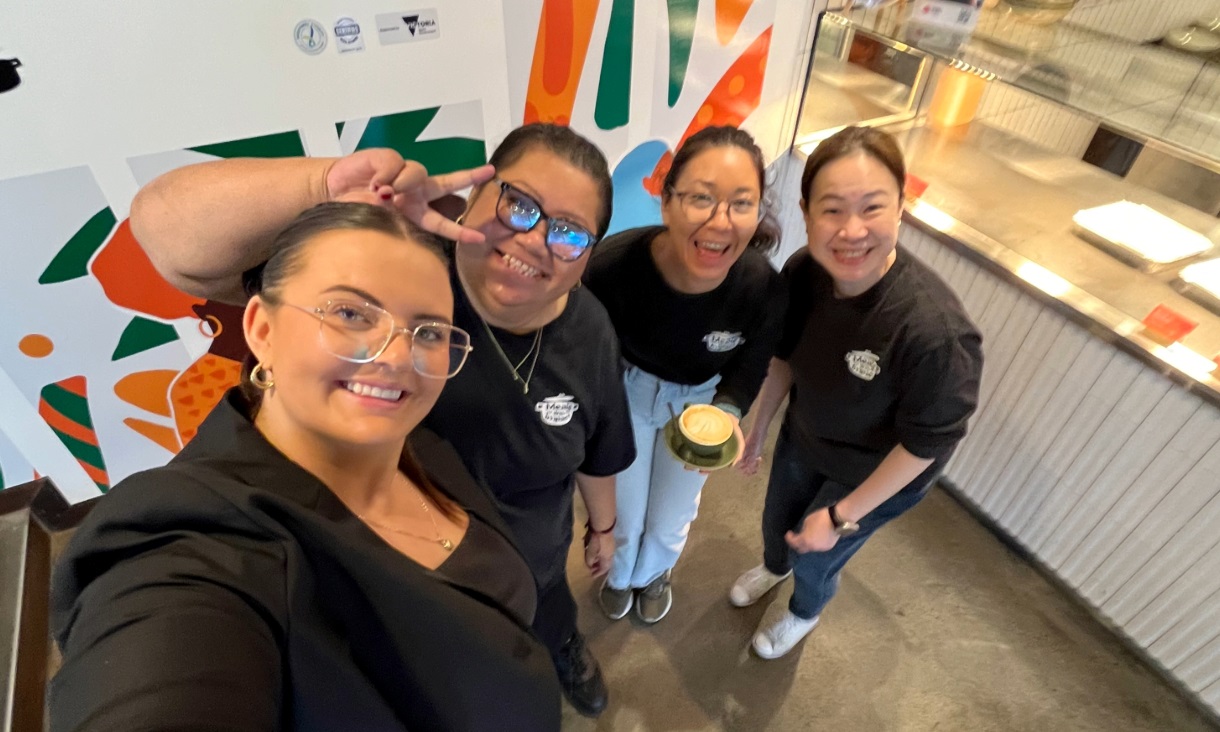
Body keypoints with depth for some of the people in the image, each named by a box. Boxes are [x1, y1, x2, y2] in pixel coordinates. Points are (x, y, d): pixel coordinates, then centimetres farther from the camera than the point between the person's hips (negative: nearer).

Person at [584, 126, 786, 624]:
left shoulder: (764, 289, -32)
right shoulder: (612, 265, -36)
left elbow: (747, 370, -12)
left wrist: (727, 417, -31)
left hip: (702, 399, 1)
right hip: (628, 390, -1)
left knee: (670, 519, 22)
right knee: (623, 511, 19)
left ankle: (655, 572, 62)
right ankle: (620, 573, 59)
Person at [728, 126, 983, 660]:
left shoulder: (934, 329, -39)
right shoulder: (803, 272, -24)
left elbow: (928, 442, -25)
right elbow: (785, 355, -5)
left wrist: (842, 516, -17)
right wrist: (757, 431, 6)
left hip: (877, 472, -4)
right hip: (804, 437, 4)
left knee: (814, 558, 18)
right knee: (777, 523, 28)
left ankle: (804, 613, 56)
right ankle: (774, 567, 66)